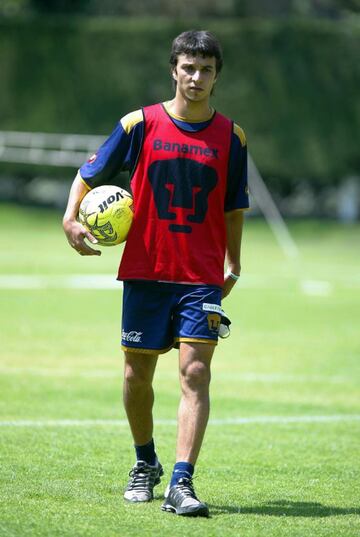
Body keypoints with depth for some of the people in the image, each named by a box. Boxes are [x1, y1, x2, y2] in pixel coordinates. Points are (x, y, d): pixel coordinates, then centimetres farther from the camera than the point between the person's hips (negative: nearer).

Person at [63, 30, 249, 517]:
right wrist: (71, 218, -9)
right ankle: (145, 464, 32)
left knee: (195, 372, -13)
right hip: (145, 272, 0)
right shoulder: (140, 125, -1)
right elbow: (90, 175, 6)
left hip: (203, 277, 0)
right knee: (137, 374, 8)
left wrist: (233, 266, 14)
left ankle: (181, 483, -17)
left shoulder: (230, 137, 3)